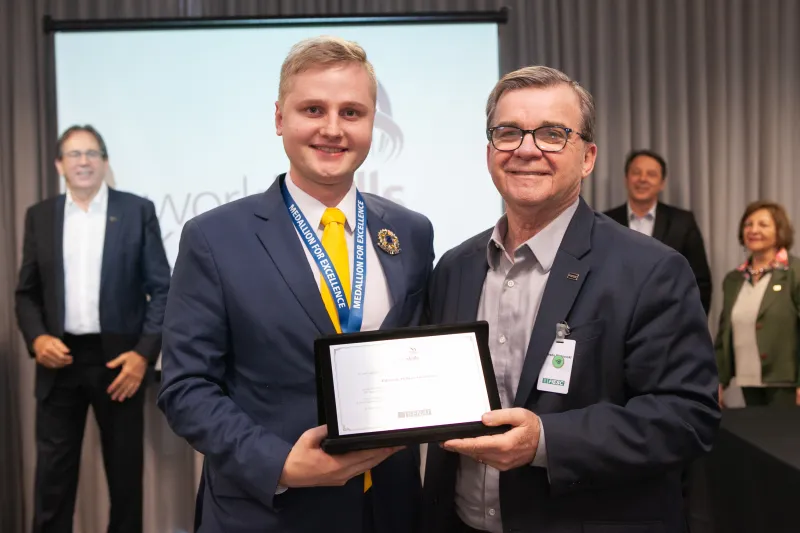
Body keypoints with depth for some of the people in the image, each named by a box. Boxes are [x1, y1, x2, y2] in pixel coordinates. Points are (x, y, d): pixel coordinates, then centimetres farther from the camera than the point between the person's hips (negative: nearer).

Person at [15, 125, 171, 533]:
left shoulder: (137, 211, 1)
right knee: (52, 476, 5)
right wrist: (36, 338, -8)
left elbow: (161, 289, -1)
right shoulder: (39, 216, 8)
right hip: (60, 358, 2)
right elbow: (27, 292, 11)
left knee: (125, 473, 9)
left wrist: (144, 352, -10)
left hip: (119, 358, -2)